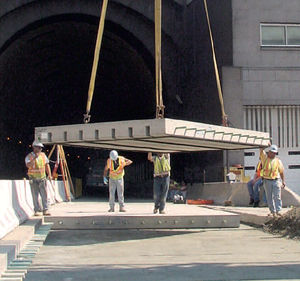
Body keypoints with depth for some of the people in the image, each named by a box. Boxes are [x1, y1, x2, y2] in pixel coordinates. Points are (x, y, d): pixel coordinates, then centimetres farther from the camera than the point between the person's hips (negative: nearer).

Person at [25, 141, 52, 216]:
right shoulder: (29, 156, -6)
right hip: (33, 178, -3)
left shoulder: (43, 155, 6)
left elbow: (47, 165, 14)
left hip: (42, 178, 3)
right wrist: (35, 158, -28)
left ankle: (45, 210, -2)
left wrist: (49, 175, 7)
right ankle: (37, 210, 6)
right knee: (35, 195, 0)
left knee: (44, 194, -4)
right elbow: (28, 165, -24)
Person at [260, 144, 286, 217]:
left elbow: (281, 171, 12)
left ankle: (278, 211, -8)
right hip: (267, 181, 0)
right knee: (269, 197, 3)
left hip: (276, 181, 0)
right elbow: (261, 150, -10)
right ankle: (272, 211, 10)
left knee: (277, 196, -7)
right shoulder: (264, 157, 5)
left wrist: (283, 181, 9)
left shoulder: (278, 161, 7)